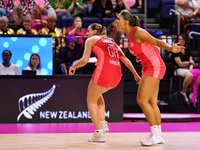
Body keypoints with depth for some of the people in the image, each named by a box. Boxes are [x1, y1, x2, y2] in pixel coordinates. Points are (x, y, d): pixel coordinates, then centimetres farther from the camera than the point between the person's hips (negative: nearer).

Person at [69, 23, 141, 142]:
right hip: (117, 74, 7)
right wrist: (135, 74, 23)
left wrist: (73, 67, 21)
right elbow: (125, 59, 21)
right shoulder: (111, 42, 28)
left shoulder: (91, 40, 12)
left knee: (91, 101, 13)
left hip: (104, 71, -6)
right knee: (97, 92, 33)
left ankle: (99, 133, 8)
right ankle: (103, 123, 22)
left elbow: (84, 60, 4)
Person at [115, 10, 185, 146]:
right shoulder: (130, 34, 11)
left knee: (141, 100, -12)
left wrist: (171, 48, -35)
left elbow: (156, 41, -18)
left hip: (155, 67, -10)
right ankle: (159, 135, 16)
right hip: (149, 68, 10)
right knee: (151, 103, 10)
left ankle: (155, 135, -7)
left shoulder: (137, 32, -15)